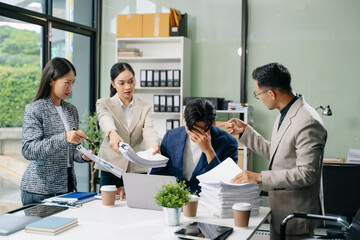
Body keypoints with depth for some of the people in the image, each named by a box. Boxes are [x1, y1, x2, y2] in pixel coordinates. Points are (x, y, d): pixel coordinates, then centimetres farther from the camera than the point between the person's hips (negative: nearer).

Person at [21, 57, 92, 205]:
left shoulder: (72, 110, 11)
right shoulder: (34, 110, -8)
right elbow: (28, 150, -19)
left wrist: (82, 156, -3)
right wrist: (63, 138, -30)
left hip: (67, 186, 6)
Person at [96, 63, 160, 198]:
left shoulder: (145, 107, 9)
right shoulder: (104, 104, 4)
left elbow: (148, 129, -9)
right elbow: (105, 120, -18)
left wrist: (154, 146, -32)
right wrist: (113, 133, -42)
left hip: (138, 170, 1)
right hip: (111, 169, -1)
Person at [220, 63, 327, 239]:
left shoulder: (308, 122, -24)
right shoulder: (284, 115, 8)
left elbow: (306, 174, -27)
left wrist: (259, 177, -27)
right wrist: (245, 131, 13)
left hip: (296, 217, -9)